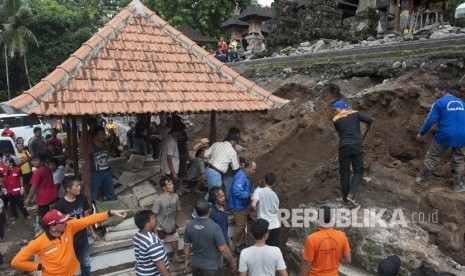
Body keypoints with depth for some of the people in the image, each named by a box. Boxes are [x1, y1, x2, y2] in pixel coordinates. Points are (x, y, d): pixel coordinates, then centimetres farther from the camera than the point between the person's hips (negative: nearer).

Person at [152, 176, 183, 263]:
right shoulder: (158, 199, -27)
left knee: (175, 239, 23)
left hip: (171, 224, 6)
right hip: (161, 226, -6)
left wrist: (177, 221, 13)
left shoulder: (175, 196, -11)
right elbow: (154, 214, -18)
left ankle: (175, 256, 45)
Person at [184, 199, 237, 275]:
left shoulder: (189, 226, -11)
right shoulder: (214, 227, -27)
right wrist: (232, 262, -8)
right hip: (212, 267, -4)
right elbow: (223, 249, -22)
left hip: (196, 265, 5)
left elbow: (187, 246, 2)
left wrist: (187, 259, 18)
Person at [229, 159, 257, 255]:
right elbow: (237, 192, -35)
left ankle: (242, 244, 35)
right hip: (238, 206, -10)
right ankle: (236, 246, 16)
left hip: (243, 205, 10)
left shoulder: (245, 175, 5)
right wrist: (249, 195, -29)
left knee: (243, 225, 20)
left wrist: (251, 193, 7)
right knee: (240, 226, 0)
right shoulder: (240, 177, -28)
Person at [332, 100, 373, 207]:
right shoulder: (355, 113, 4)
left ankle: (345, 198, 20)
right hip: (357, 146, 0)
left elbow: (340, 133, 12)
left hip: (344, 147, 0)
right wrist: (368, 125, 16)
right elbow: (369, 119, -6)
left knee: (344, 172, 12)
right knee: (358, 172, 9)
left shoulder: (335, 120, 4)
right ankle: (351, 195, -7)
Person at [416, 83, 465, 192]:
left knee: (432, 158, 9)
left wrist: (421, 133, 1)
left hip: (445, 136, -5)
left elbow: (430, 120, -9)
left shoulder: (439, 102, -6)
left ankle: (424, 181, 16)